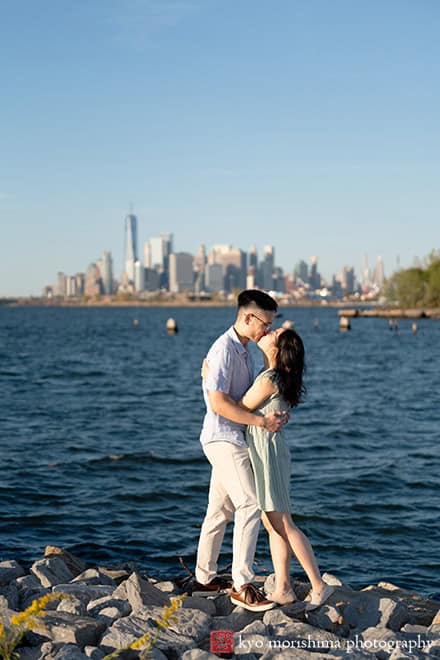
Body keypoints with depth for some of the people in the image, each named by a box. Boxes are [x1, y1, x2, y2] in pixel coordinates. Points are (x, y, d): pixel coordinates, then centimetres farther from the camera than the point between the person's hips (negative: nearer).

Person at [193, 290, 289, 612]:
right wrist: (261, 421, -21)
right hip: (223, 439, -10)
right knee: (250, 505, -16)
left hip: (234, 439, 10)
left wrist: (276, 413, 3)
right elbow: (218, 402, -24)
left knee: (220, 511, 15)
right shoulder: (224, 349, -17)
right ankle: (243, 585, -16)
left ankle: (204, 578, 24)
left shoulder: (245, 350, 15)